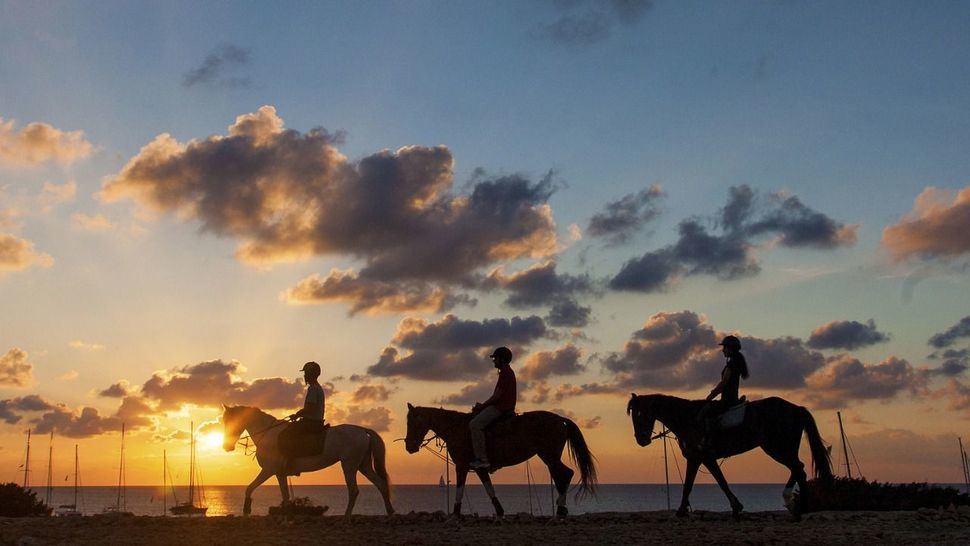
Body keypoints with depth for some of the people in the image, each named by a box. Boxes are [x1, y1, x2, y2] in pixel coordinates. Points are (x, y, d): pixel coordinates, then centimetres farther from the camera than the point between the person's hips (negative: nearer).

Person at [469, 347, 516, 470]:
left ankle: (482, 459, -22)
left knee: (475, 424, -19)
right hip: (500, 406, 11)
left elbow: (497, 395, -18)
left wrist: (481, 406, -10)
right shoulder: (507, 372, 20)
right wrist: (482, 406, 14)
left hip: (500, 408, -11)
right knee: (476, 417, 18)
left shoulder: (505, 372, -14)